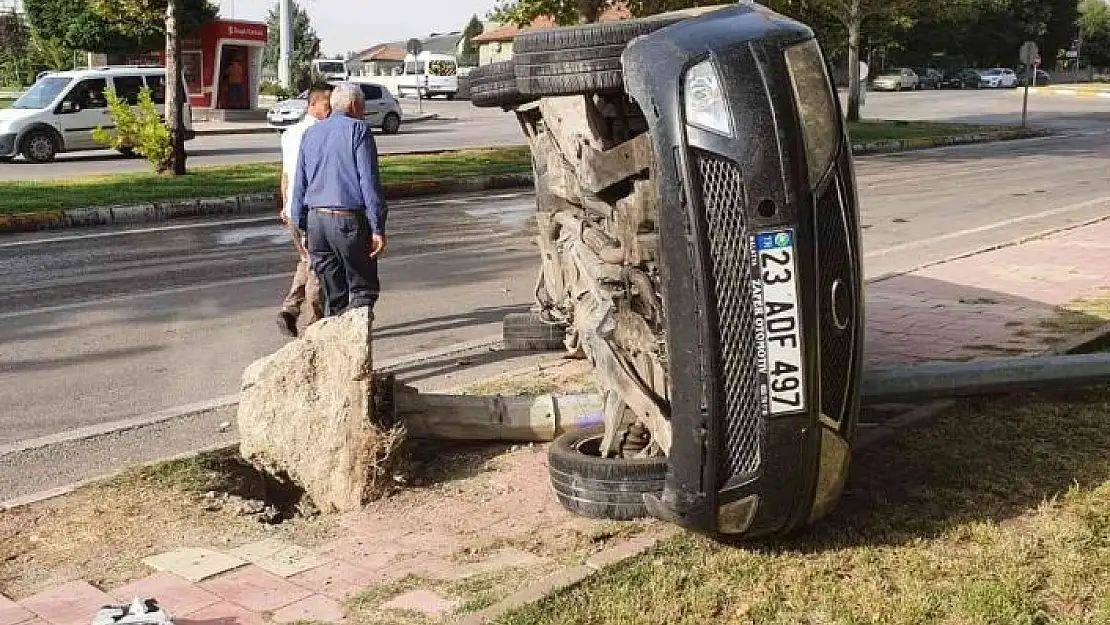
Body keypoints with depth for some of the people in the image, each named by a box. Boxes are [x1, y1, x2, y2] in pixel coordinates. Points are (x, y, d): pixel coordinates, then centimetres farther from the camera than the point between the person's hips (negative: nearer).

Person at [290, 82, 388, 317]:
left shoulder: (310, 134, 16)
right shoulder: (358, 130, -3)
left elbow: (299, 185, 17)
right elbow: (369, 181, -10)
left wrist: (304, 228, 21)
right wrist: (378, 228, -10)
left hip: (316, 219, 6)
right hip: (348, 219, -6)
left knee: (333, 293, 13)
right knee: (364, 289, 3)